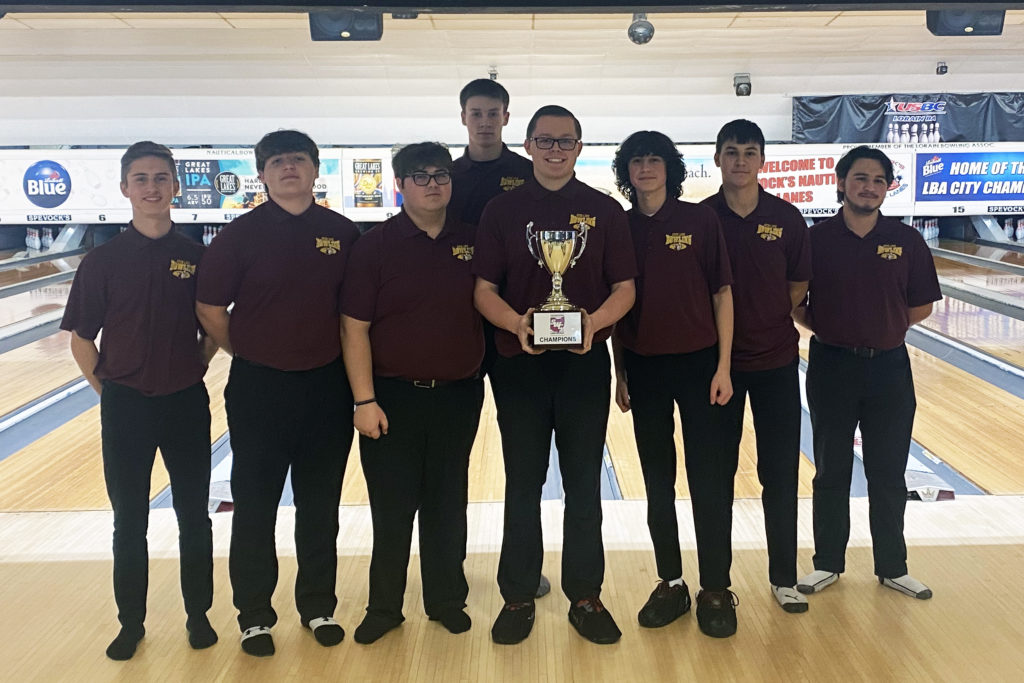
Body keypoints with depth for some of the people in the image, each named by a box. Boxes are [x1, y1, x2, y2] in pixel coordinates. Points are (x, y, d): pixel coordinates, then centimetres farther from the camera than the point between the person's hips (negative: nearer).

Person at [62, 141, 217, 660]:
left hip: (186, 403, 1)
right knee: (129, 521, 11)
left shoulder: (198, 258, -2)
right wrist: (106, 388, 0)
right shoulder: (103, 261, -5)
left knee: (194, 517, 10)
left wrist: (193, 371, 4)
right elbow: (82, 338, 1)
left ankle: (198, 615, 27)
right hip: (126, 406, 0)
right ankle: (131, 623, 27)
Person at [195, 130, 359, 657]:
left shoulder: (343, 234, 0)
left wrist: (340, 355, 5)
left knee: (320, 504, 12)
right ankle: (254, 615, 23)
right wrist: (248, 354, 4)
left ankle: (318, 606, 28)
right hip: (259, 389, -1)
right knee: (254, 506, 7)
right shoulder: (241, 235, -6)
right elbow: (210, 309, -2)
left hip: (327, 386, 2)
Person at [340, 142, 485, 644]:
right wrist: (364, 399, -12)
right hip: (393, 396, -2)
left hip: (458, 396, 2)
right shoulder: (375, 246, -6)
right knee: (391, 508, 7)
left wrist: (479, 377, 2)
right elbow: (355, 327, -8)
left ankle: (446, 599, 29)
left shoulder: (472, 241, 2)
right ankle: (384, 607, 23)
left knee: (447, 504, 13)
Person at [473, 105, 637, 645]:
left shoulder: (604, 211, 3)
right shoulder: (502, 211, 3)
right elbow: (485, 289, 0)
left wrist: (595, 320, -19)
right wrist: (516, 323, -20)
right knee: (522, 484, 9)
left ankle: (585, 596, 22)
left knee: (583, 486, 8)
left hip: (584, 363, 0)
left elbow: (624, 288, 1)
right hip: (520, 364, 0)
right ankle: (518, 597, 22)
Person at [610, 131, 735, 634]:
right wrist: (620, 372, 7)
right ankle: (671, 585, 23)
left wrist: (723, 366, -7)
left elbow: (722, 293, -3)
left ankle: (714, 589, 17)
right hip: (643, 367, 3)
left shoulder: (701, 220, -3)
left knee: (707, 479, 4)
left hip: (697, 362, -2)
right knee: (657, 483, 10)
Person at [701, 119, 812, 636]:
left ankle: (783, 577, 24)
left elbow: (797, 285, 6)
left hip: (776, 361, 1)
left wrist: (768, 324, 2)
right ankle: (716, 586, 16)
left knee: (780, 473, 8)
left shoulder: (786, 218, -1)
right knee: (717, 476, 5)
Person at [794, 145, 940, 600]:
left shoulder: (906, 241, -2)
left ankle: (892, 567, 26)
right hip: (832, 367, -1)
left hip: (888, 367, 1)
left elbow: (921, 307, 4)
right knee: (831, 472, 10)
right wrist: (831, 329, -6)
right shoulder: (816, 239, -6)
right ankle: (828, 563, 24)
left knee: (889, 474, 10)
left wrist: (882, 328, -2)